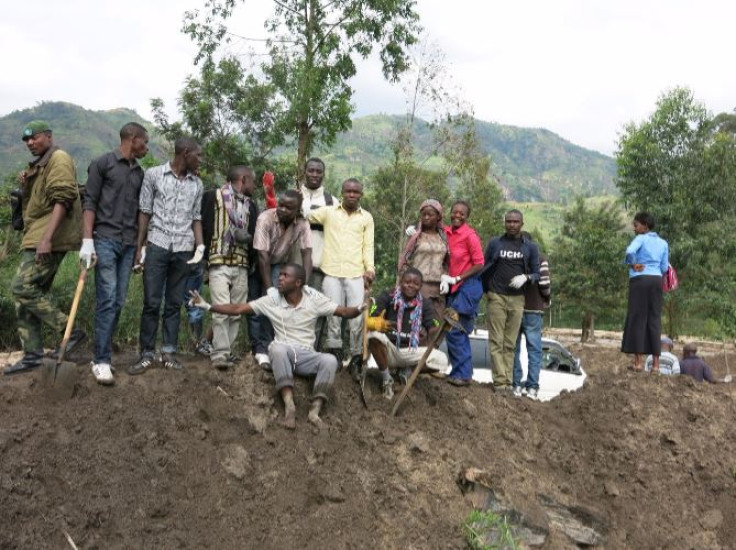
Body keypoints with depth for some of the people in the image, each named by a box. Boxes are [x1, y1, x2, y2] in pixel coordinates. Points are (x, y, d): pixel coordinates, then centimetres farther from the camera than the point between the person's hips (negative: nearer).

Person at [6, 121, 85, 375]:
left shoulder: (59, 159, -6)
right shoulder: (38, 165, 25)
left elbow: (62, 200, -19)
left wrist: (46, 238, -27)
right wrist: (25, 187, 6)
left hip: (48, 241, -10)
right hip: (35, 239, 10)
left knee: (22, 287, -17)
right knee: (30, 292, 7)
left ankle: (70, 331, -12)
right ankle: (32, 355, 11)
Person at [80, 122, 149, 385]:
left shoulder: (139, 172, 16)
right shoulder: (102, 163, 0)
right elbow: (89, 203, -4)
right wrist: (87, 241, -13)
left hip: (129, 244, 6)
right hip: (105, 239, -6)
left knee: (118, 302, 5)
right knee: (107, 299, -11)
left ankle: (102, 354, 13)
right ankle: (101, 361, -8)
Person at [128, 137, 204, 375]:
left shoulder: (197, 184, 11)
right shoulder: (154, 174, 2)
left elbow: (196, 218, 13)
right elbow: (144, 212, 2)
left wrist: (200, 246, -1)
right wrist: (139, 247, -1)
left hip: (183, 249, 3)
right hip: (157, 245, -3)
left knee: (174, 303, 6)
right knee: (151, 302, -2)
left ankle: (169, 352, 12)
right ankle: (146, 354, 5)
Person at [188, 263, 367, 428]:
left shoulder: (314, 299, 1)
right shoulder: (272, 299, 3)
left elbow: (343, 311, -4)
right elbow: (238, 309, 3)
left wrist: (359, 309, -26)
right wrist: (208, 306, -4)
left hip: (306, 355, 0)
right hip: (283, 353, 0)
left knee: (330, 360, -30)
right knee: (277, 348, -36)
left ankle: (315, 410, -33)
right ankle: (289, 405, -41)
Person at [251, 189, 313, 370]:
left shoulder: (302, 224, -20)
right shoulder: (266, 219, -29)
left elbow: (307, 254, -21)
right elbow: (263, 256, -29)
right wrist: (269, 289, -30)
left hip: (279, 264, 2)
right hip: (258, 264, -2)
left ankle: (264, 348, -6)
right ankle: (259, 347, 0)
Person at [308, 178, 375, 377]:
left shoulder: (366, 218, 14)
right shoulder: (328, 212, 11)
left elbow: (368, 246, 11)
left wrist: (370, 268, -1)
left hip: (356, 273, 0)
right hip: (332, 272, 0)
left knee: (357, 316, -7)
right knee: (333, 315, -2)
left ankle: (356, 358, 3)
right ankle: (335, 354, 7)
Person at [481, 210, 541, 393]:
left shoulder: (530, 247, 10)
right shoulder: (495, 243, 8)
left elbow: (537, 274, 10)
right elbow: (484, 268, 13)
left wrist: (526, 277, -10)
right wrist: (486, 291, 5)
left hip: (517, 299, 1)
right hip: (496, 297, -1)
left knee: (510, 343, 2)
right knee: (496, 342, -6)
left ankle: (508, 381, 5)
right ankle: (500, 380, -7)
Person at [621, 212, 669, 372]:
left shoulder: (641, 238, -1)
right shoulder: (663, 243, 15)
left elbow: (630, 251, -21)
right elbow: (664, 268, 13)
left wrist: (632, 264, -3)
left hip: (639, 280, -5)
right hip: (657, 280, 5)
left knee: (637, 319, -1)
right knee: (654, 319, 6)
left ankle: (638, 362, -3)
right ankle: (655, 363, 4)